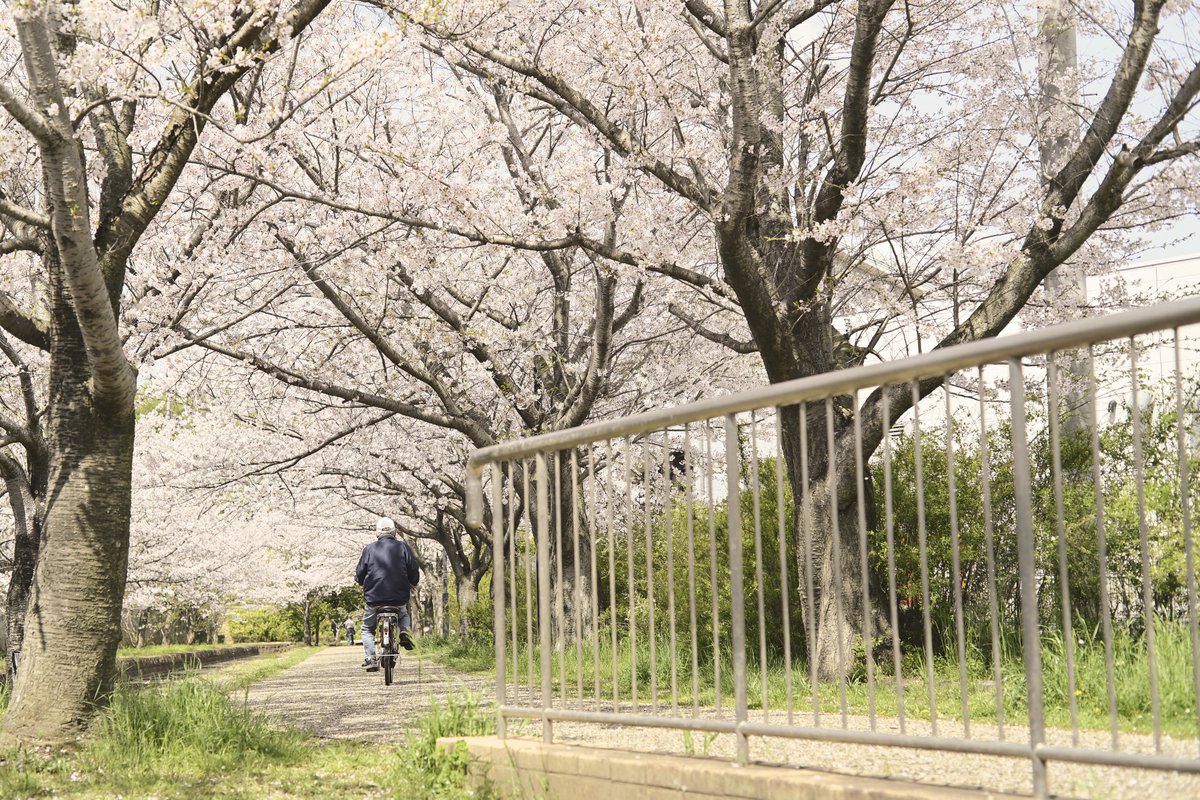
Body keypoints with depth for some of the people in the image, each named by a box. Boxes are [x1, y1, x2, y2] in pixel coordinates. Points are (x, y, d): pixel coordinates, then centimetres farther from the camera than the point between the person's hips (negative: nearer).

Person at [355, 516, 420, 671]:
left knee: (367, 629, 18)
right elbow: (414, 572, 1)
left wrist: (362, 583, 28)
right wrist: (413, 583, 23)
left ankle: (370, 658, 0)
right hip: (399, 598, 1)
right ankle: (404, 631, -1)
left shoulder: (369, 548, 1)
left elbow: (359, 575, 5)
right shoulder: (403, 547, 2)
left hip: (374, 598, -1)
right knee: (404, 615, 31)